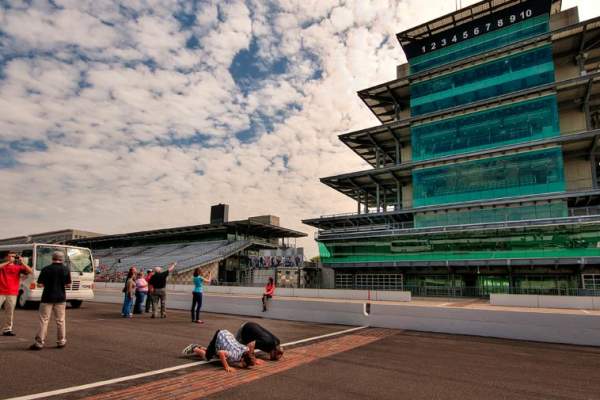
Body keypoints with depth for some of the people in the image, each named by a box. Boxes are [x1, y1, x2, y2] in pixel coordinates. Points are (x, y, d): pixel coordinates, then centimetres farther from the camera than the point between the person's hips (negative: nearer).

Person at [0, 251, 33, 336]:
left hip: (12, 294, 2)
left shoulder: (18, 267, 7)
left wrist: (22, 262, -11)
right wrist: (8, 262, -19)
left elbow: (30, 271, -4)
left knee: (10, 313, 6)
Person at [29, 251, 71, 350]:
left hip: (48, 297, -2)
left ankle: (39, 342, 6)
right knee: (60, 320, 11)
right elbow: (68, 283, 3)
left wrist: (47, 284, 11)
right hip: (61, 298, 2)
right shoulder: (66, 269, -2)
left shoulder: (46, 269, -8)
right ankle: (61, 341, 16)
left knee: (44, 320, 5)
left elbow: (40, 284, -8)